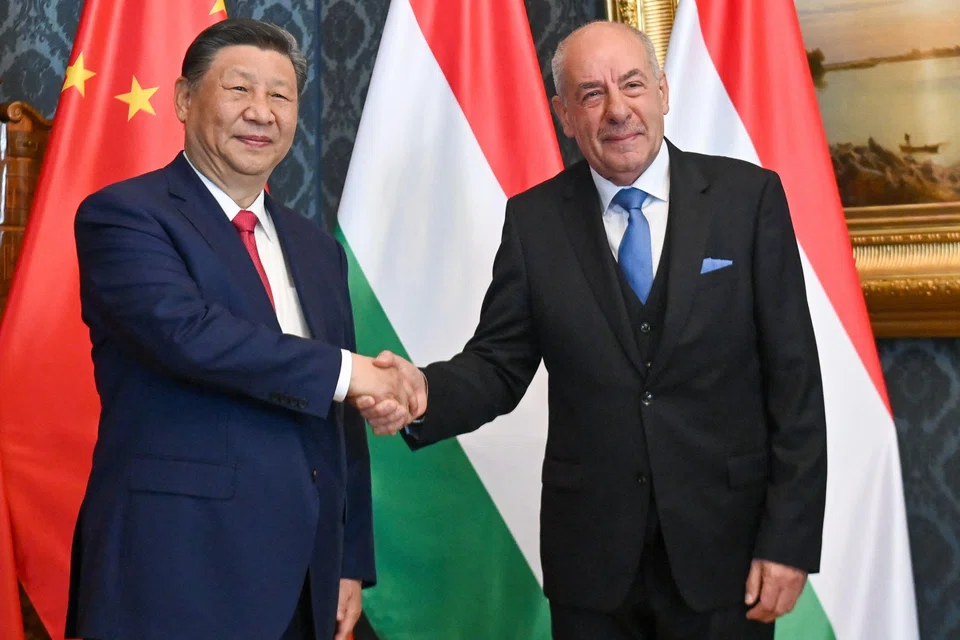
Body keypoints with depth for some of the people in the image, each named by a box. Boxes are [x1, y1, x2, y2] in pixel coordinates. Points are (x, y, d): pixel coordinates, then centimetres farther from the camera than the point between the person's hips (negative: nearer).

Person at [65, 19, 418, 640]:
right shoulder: (122, 215, -4)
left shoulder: (317, 250, 14)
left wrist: (351, 561, 12)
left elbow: (342, 420, 14)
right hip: (177, 575, -6)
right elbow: (183, 330, -23)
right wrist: (343, 369, -16)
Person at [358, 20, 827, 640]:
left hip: (726, 546, -1)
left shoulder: (749, 197, -5)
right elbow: (500, 364, 0)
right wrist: (426, 393, -21)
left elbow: (794, 377, -5)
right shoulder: (534, 218, -1)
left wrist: (791, 540, -8)